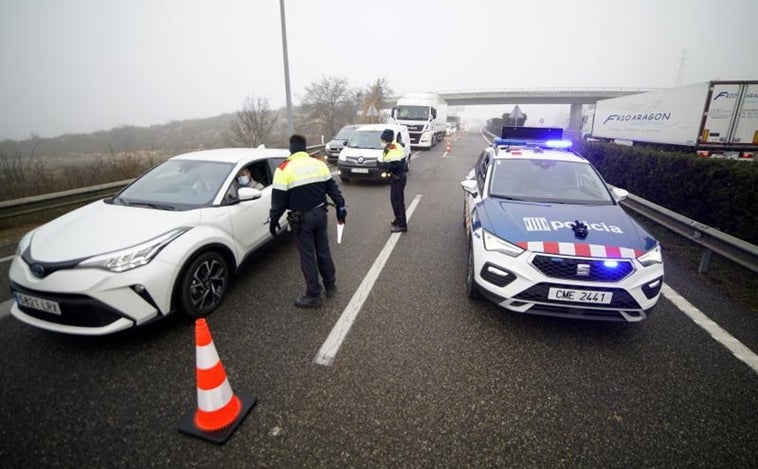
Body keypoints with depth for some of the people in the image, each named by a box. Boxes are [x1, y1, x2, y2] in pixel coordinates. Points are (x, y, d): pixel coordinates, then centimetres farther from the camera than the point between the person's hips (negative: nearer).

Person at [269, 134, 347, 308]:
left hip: (301, 218, -4)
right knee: (323, 251, 17)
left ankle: (314, 295, 12)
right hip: (320, 214, 5)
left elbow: (278, 199, -10)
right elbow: (332, 187, 7)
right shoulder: (319, 163, 2)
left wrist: (273, 220, 1)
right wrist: (340, 206, 15)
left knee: (307, 256, 4)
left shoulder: (284, 169, -11)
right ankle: (330, 286, 30)